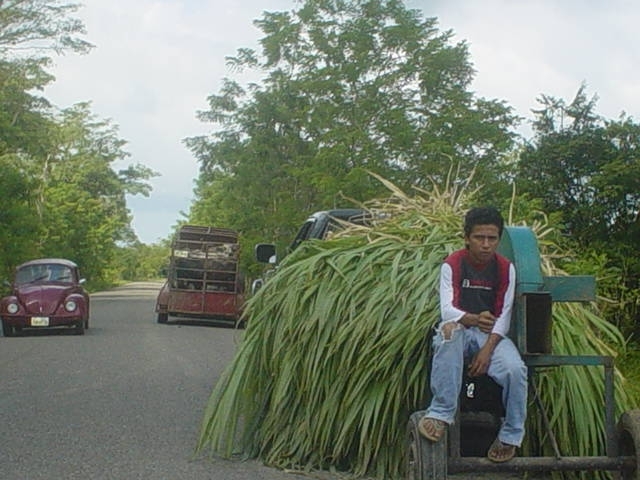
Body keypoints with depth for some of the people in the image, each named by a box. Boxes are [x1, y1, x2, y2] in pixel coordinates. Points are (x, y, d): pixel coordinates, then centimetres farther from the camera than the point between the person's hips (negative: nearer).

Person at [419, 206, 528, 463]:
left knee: (515, 369, -29)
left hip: (492, 334, 2)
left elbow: (504, 316, -4)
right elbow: (447, 309, -16)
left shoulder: (505, 268, 1)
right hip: (459, 330, -2)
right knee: (449, 332, -40)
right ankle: (441, 412, -36)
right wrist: (473, 319, -39)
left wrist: (488, 349, -20)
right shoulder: (452, 265, -5)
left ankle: (510, 435, -7)